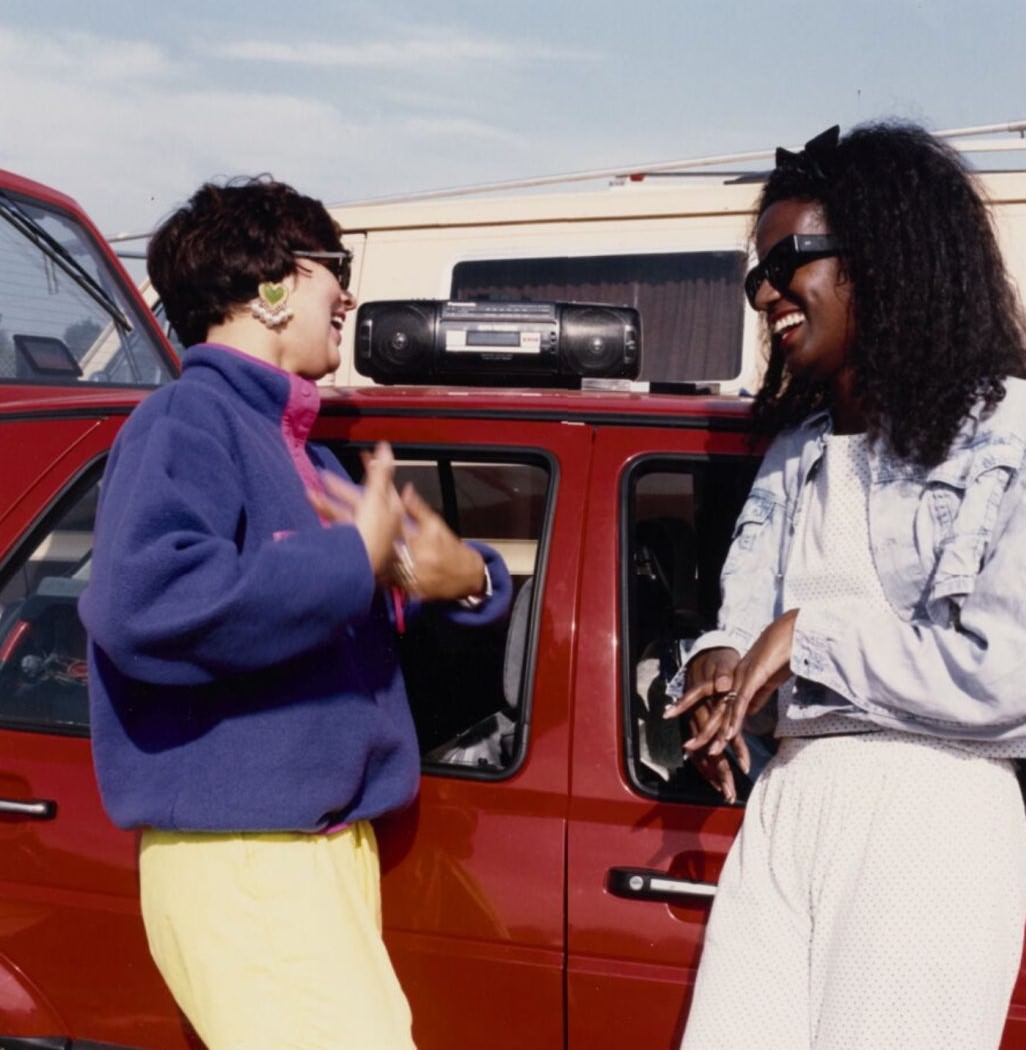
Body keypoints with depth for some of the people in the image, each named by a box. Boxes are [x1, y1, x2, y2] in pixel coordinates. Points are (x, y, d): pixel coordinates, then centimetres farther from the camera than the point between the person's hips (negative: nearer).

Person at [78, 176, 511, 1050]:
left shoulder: (301, 453, 18)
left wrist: (465, 575, -3)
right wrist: (357, 561, -21)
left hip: (333, 843, 9)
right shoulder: (188, 420, -11)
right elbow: (143, 607, -29)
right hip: (237, 859, -9)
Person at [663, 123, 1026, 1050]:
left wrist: (810, 635, -10)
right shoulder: (792, 451, 18)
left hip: (929, 820, -6)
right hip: (782, 804, 6)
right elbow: (744, 630, 12)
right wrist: (716, 665, -10)